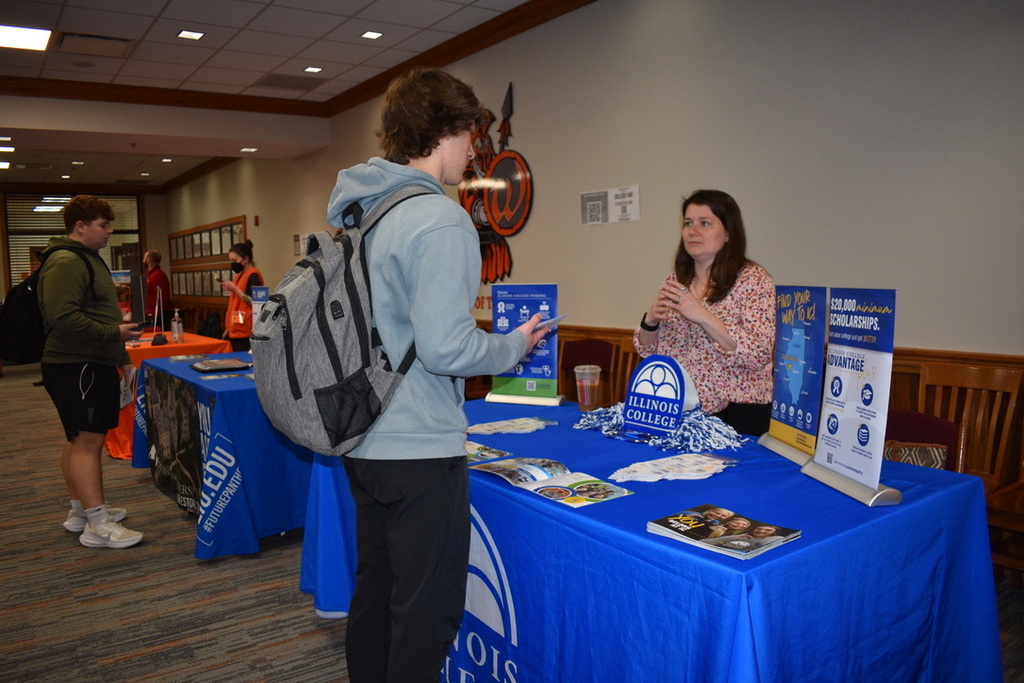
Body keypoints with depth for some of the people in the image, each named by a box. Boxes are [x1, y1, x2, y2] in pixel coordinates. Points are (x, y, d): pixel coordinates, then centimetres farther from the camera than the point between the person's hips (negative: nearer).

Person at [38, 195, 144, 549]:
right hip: (76, 367, -11)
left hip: (93, 364, 11)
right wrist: (115, 333, -18)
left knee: (80, 440, 16)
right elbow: (64, 319, -25)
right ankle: (97, 526, -4)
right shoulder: (65, 263, -15)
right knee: (87, 441, -8)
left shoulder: (89, 258, 20)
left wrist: (122, 357, 25)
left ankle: (81, 510, 26)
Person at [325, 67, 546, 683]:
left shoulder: (358, 211, 10)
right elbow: (445, 349, -24)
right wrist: (514, 345, -6)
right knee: (428, 609, 5)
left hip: (364, 441, 9)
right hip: (420, 448, -9)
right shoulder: (439, 220, -18)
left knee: (375, 591, 22)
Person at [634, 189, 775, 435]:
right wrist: (650, 320, -7)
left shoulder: (753, 279, -5)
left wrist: (701, 315, -22)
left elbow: (759, 355, -15)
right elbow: (648, 350, 13)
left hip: (735, 415, -4)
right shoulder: (676, 280, 9)